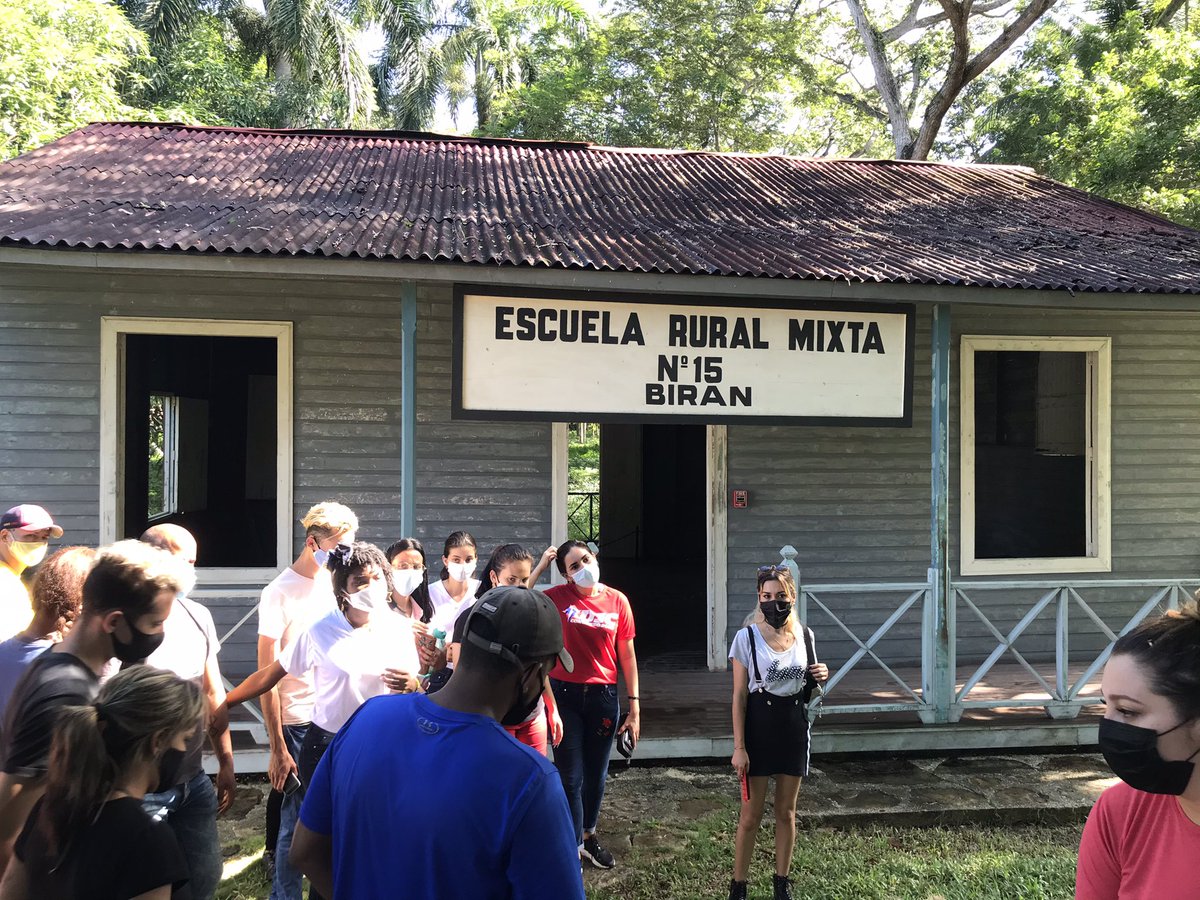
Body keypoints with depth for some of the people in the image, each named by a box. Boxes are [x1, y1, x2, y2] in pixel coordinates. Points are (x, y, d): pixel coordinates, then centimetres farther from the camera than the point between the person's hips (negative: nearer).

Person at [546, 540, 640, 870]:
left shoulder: (617, 601, -1)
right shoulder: (555, 598, -7)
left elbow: (627, 655, 3)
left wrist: (634, 706, 2)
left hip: (603, 696, 3)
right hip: (565, 694, -2)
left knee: (596, 774, 16)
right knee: (570, 777, 1)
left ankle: (588, 836, 39)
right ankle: (573, 849, 17)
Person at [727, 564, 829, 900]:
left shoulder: (804, 635, 1)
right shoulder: (747, 637, -11)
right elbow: (739, 695, -9)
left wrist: (820, 677, -8)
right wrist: (739, 746, -12)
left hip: (794, 725, 3)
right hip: (759, 725, -3)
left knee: (786, 811, 14)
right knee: (751, 815, 4)